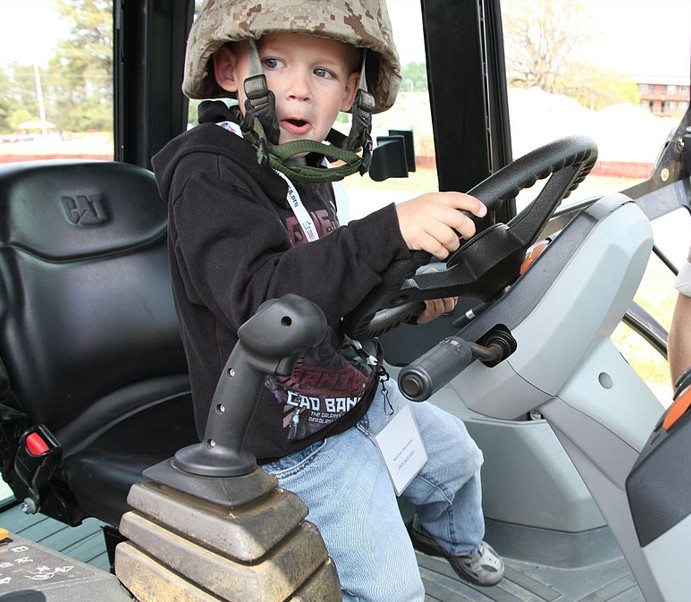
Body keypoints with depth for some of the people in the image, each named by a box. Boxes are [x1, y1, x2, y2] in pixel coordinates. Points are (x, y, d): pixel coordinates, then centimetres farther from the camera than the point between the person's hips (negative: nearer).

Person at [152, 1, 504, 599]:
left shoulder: (306, 171, 4)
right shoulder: (207, 176, -24)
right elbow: (260, 298, -41)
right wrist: (391, 230, -49)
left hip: (366, 394, 9)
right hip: (297, 442, -9)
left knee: (457, 454, 30)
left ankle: (455, 536, 62)